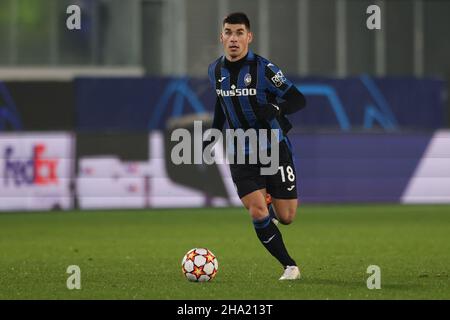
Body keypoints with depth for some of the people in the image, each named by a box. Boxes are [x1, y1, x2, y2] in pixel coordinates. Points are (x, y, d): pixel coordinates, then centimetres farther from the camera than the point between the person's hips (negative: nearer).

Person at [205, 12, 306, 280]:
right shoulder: (215, 71, 2)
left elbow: (299, 100, -14)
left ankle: (273, 204, 38)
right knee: (258, 214, -13)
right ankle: (290, 267, 2)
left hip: (275, 149, -3)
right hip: (241, 155, 3)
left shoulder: (263, 68, -13)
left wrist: (275, 108, -33)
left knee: (286, 218, -1)